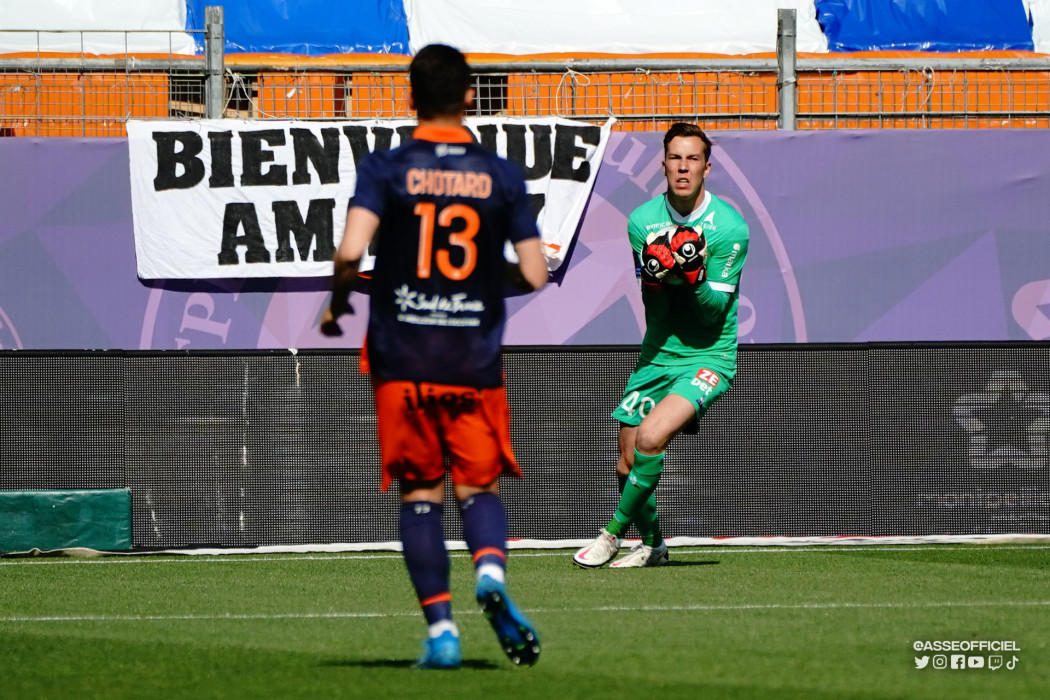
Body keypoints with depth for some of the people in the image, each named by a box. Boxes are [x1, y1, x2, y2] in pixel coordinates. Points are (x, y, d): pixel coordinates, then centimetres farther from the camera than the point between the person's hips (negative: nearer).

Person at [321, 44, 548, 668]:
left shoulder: (385, 170, -3)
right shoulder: (502, 176, 1)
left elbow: (351, 251, -16)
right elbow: (535, 275, -2)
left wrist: (338, 302, 3)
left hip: (402, 361, -1)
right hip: (477, 360, 1)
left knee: (421, 494, 7)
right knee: (480, 486, 10)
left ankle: (441, 627, -2)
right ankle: (490, 571, -21)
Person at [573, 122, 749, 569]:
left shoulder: (729, 227, -13)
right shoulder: (642, 221, -3)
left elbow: (714, 311, -13)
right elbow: (655, 309, -5)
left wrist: (693, 275, -31)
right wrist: (658, 274, -26)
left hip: (709, 358, -5)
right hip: (656, 357, 5)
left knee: (651, 438, -25)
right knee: (627, 465, 6)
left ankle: (614, 533, -7)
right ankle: (652, 545, 32)